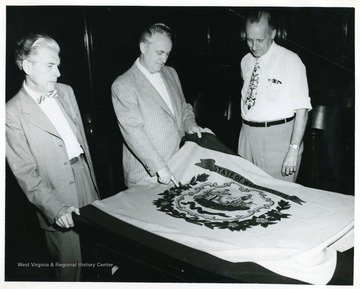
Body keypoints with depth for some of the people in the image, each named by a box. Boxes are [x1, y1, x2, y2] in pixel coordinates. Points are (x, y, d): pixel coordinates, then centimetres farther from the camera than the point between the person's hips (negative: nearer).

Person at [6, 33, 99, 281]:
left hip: (87, 188, 5)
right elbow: (25, 172, -12)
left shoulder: (66, 92, 6)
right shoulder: (13, 113, -13)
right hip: (59, 208, -5)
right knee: (71, 267, 8)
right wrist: (55, 208, -20)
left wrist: (93, 181, 15)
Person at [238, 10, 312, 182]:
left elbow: (302, 110, -13)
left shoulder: (290, 61, -8)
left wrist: (293, 150, -19)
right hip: (247, 135, 5)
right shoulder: (245, 61, 11)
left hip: (278, 137, -5)